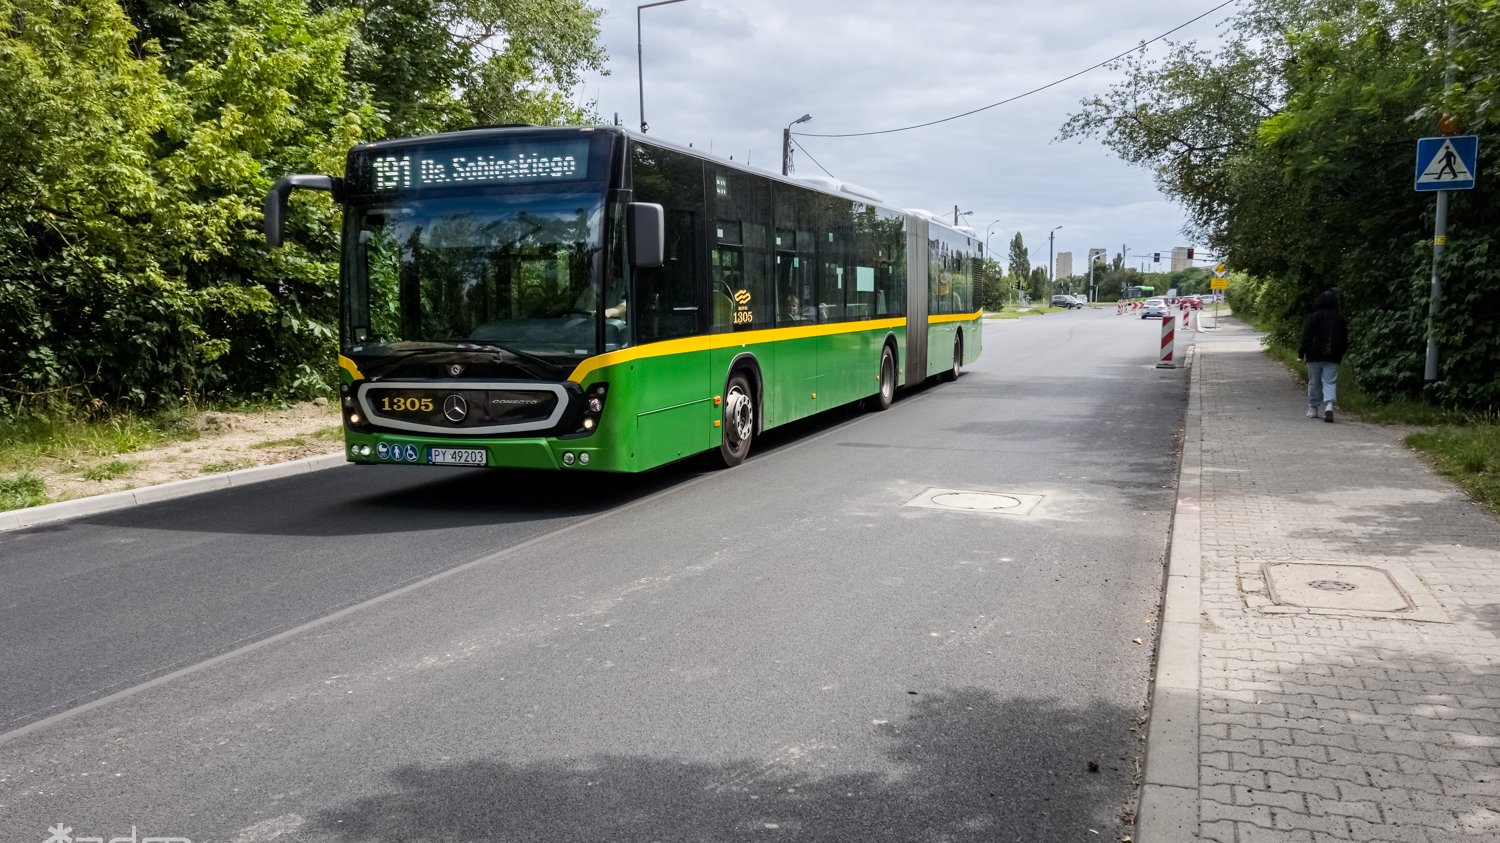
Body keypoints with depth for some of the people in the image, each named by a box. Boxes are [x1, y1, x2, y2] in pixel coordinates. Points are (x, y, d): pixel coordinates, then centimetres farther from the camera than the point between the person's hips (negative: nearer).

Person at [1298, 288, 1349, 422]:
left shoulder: (1314, 316, -7)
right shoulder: (1340, 318, 5)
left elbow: (1306, 336, -8)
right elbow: (1344, 339, 12)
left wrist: (1301, 353, -3)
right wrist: (1341, 354, 22)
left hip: (1315, 356, -2)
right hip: (1332, 357, 2)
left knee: (1314, 383, 8)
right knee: (1330, 382, 0)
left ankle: (1313, 408, 15)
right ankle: (1329, 404, -22)